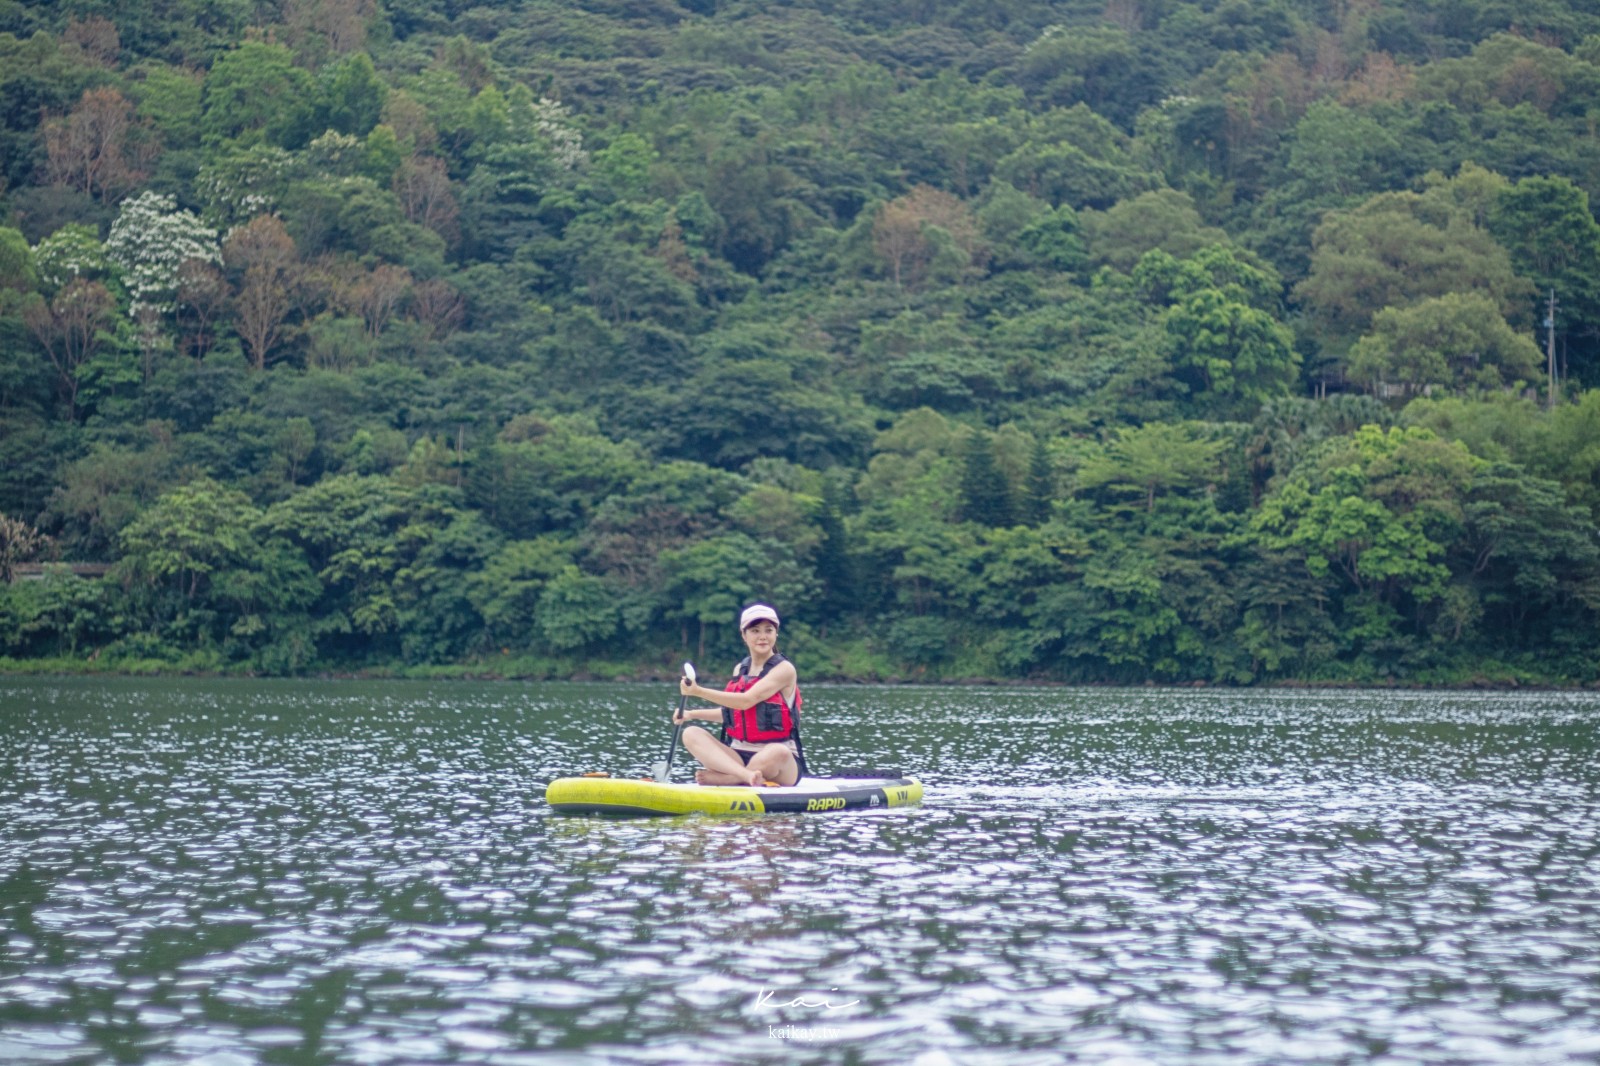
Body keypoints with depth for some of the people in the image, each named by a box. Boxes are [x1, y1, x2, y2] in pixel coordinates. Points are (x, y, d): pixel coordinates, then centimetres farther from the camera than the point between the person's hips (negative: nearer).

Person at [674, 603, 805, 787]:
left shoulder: (784, 669, -6)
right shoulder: (740, 670, 13)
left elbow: (747, 701, -19)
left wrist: (699, 692, -22)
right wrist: (691, 714, 15)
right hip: (738, 757, 6)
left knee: (778, 753, -40)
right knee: (691, 734, -17)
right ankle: (746, 776, -40)